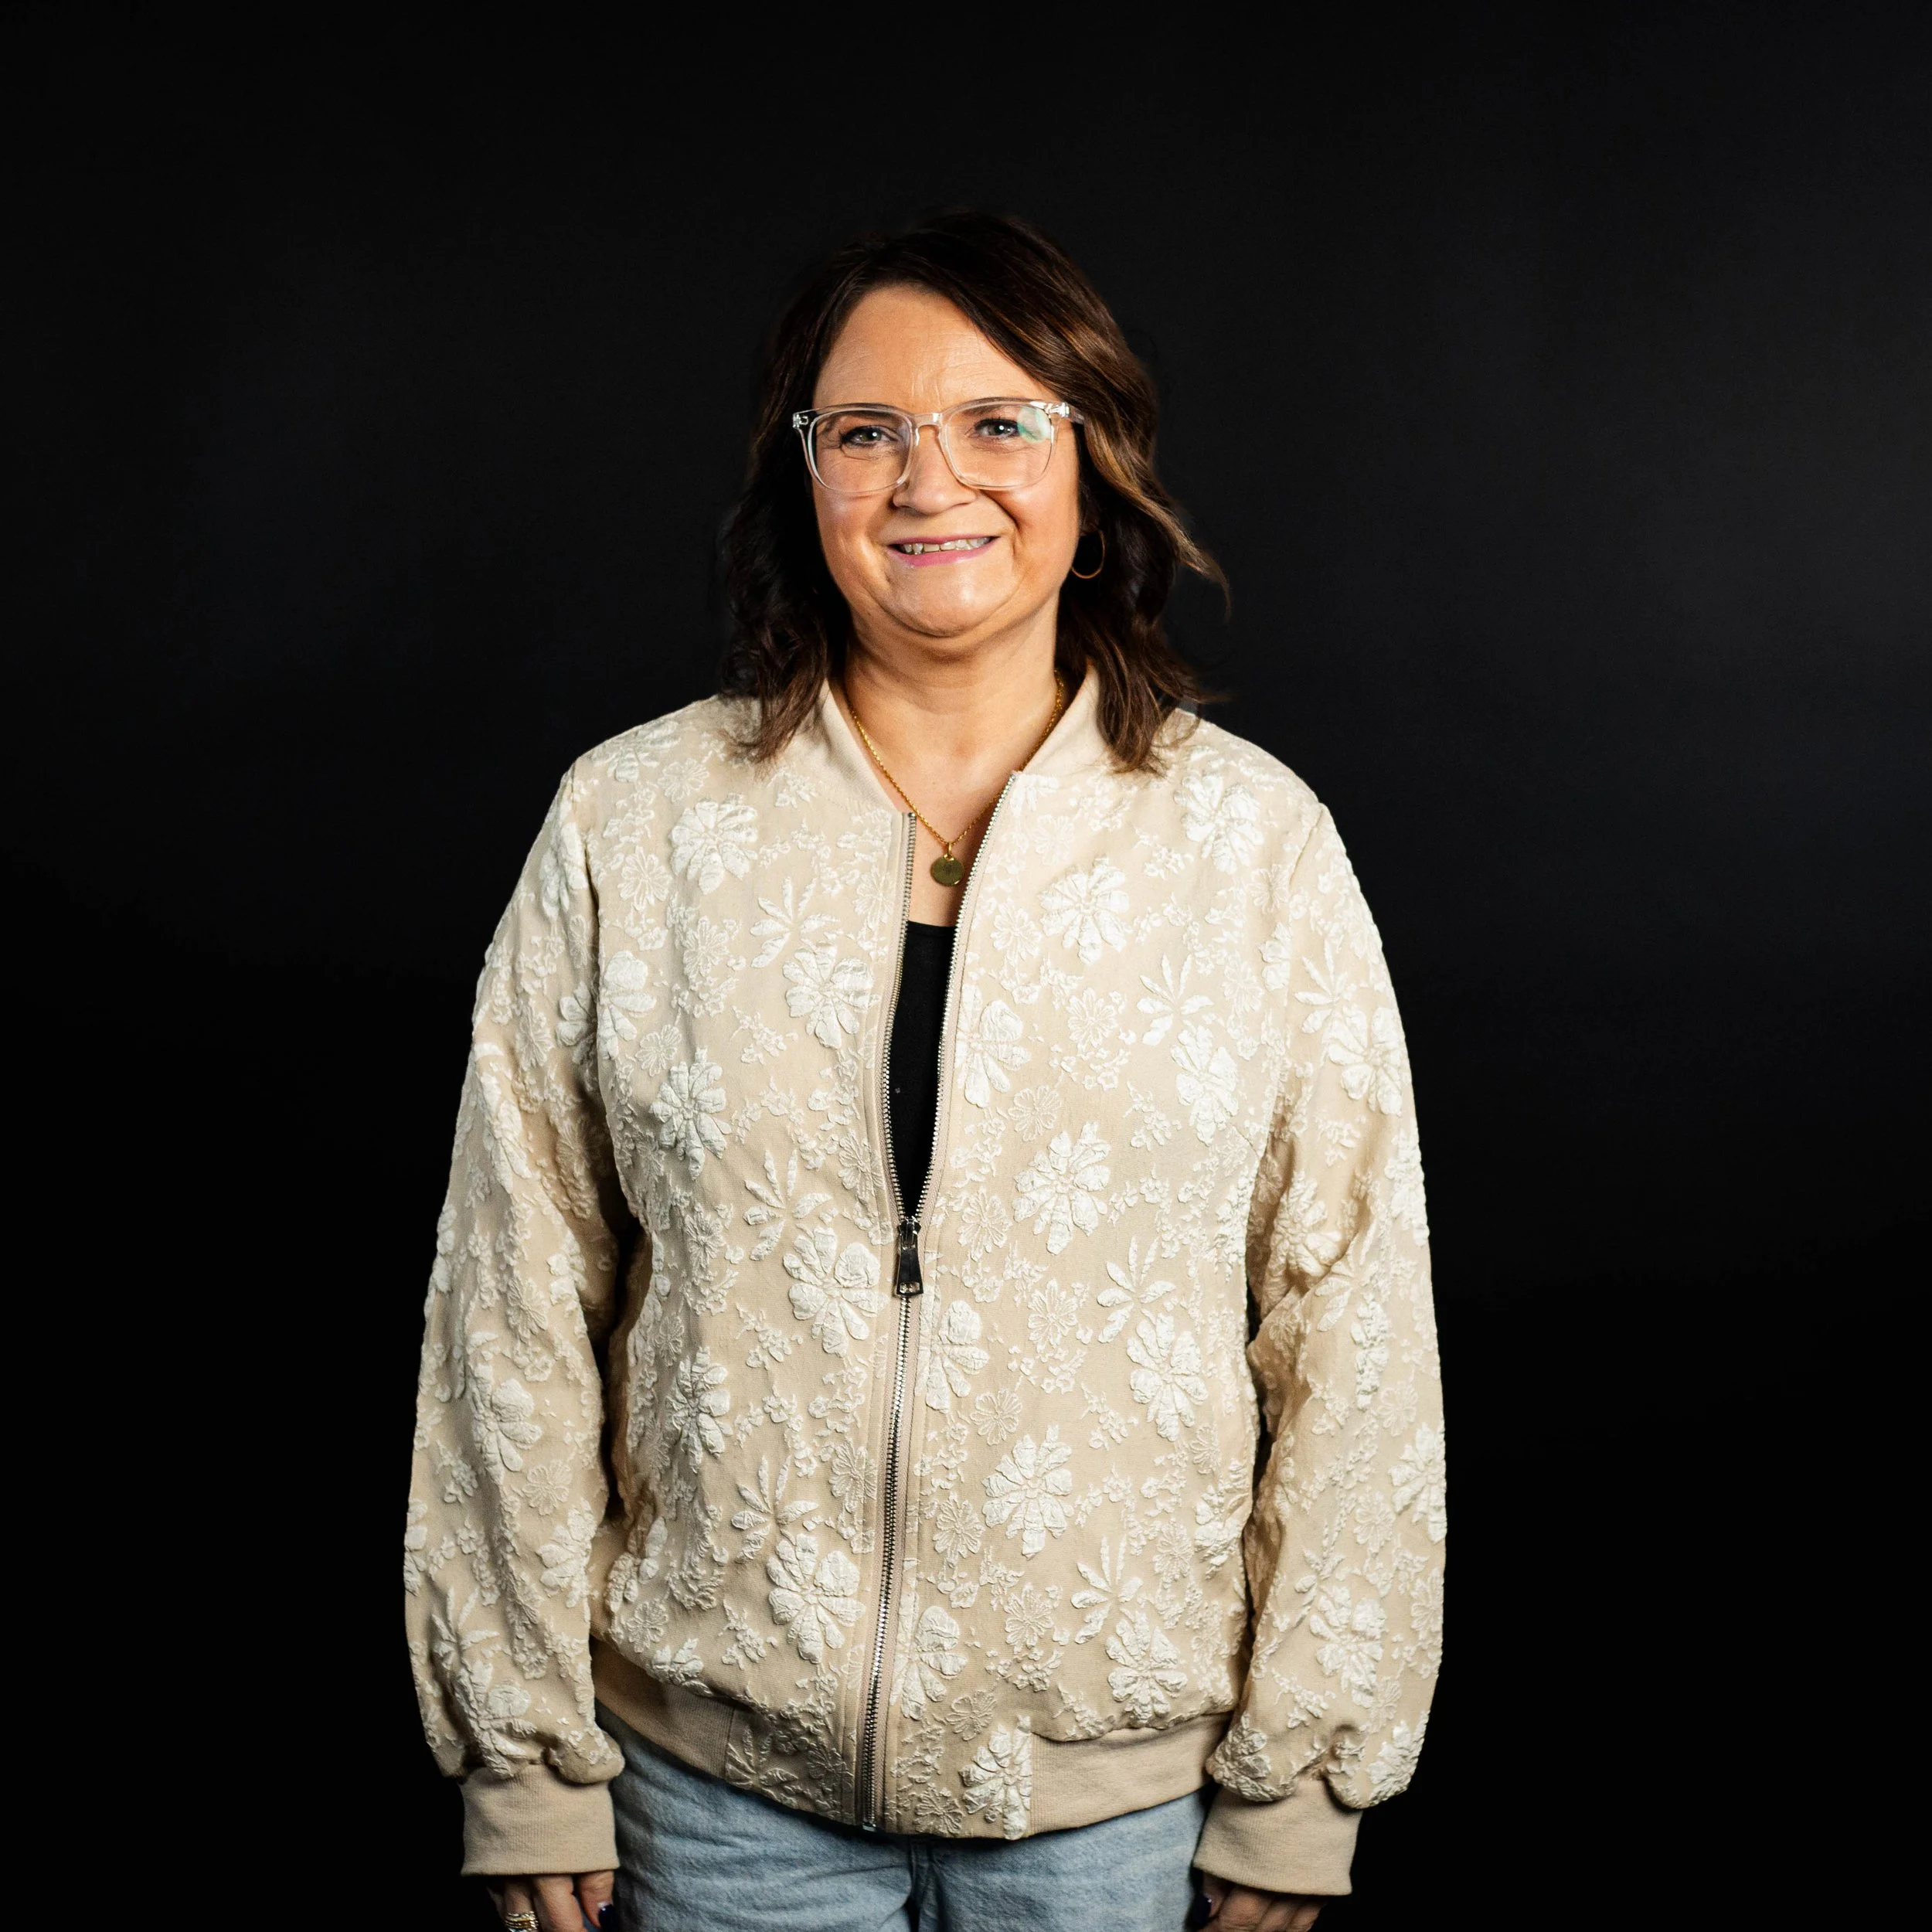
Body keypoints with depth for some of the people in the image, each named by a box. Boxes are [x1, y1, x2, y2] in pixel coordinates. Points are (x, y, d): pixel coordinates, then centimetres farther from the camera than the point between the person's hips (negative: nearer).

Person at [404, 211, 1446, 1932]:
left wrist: (1300, 1785, 0)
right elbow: (516, 1317, -1)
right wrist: (527, 1754, 1)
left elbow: (1350, 1333, -2)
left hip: (1116, 1776, 0)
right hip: (716, 1766, 1)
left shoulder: (1257, 840, -4)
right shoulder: (630, 823, -4)